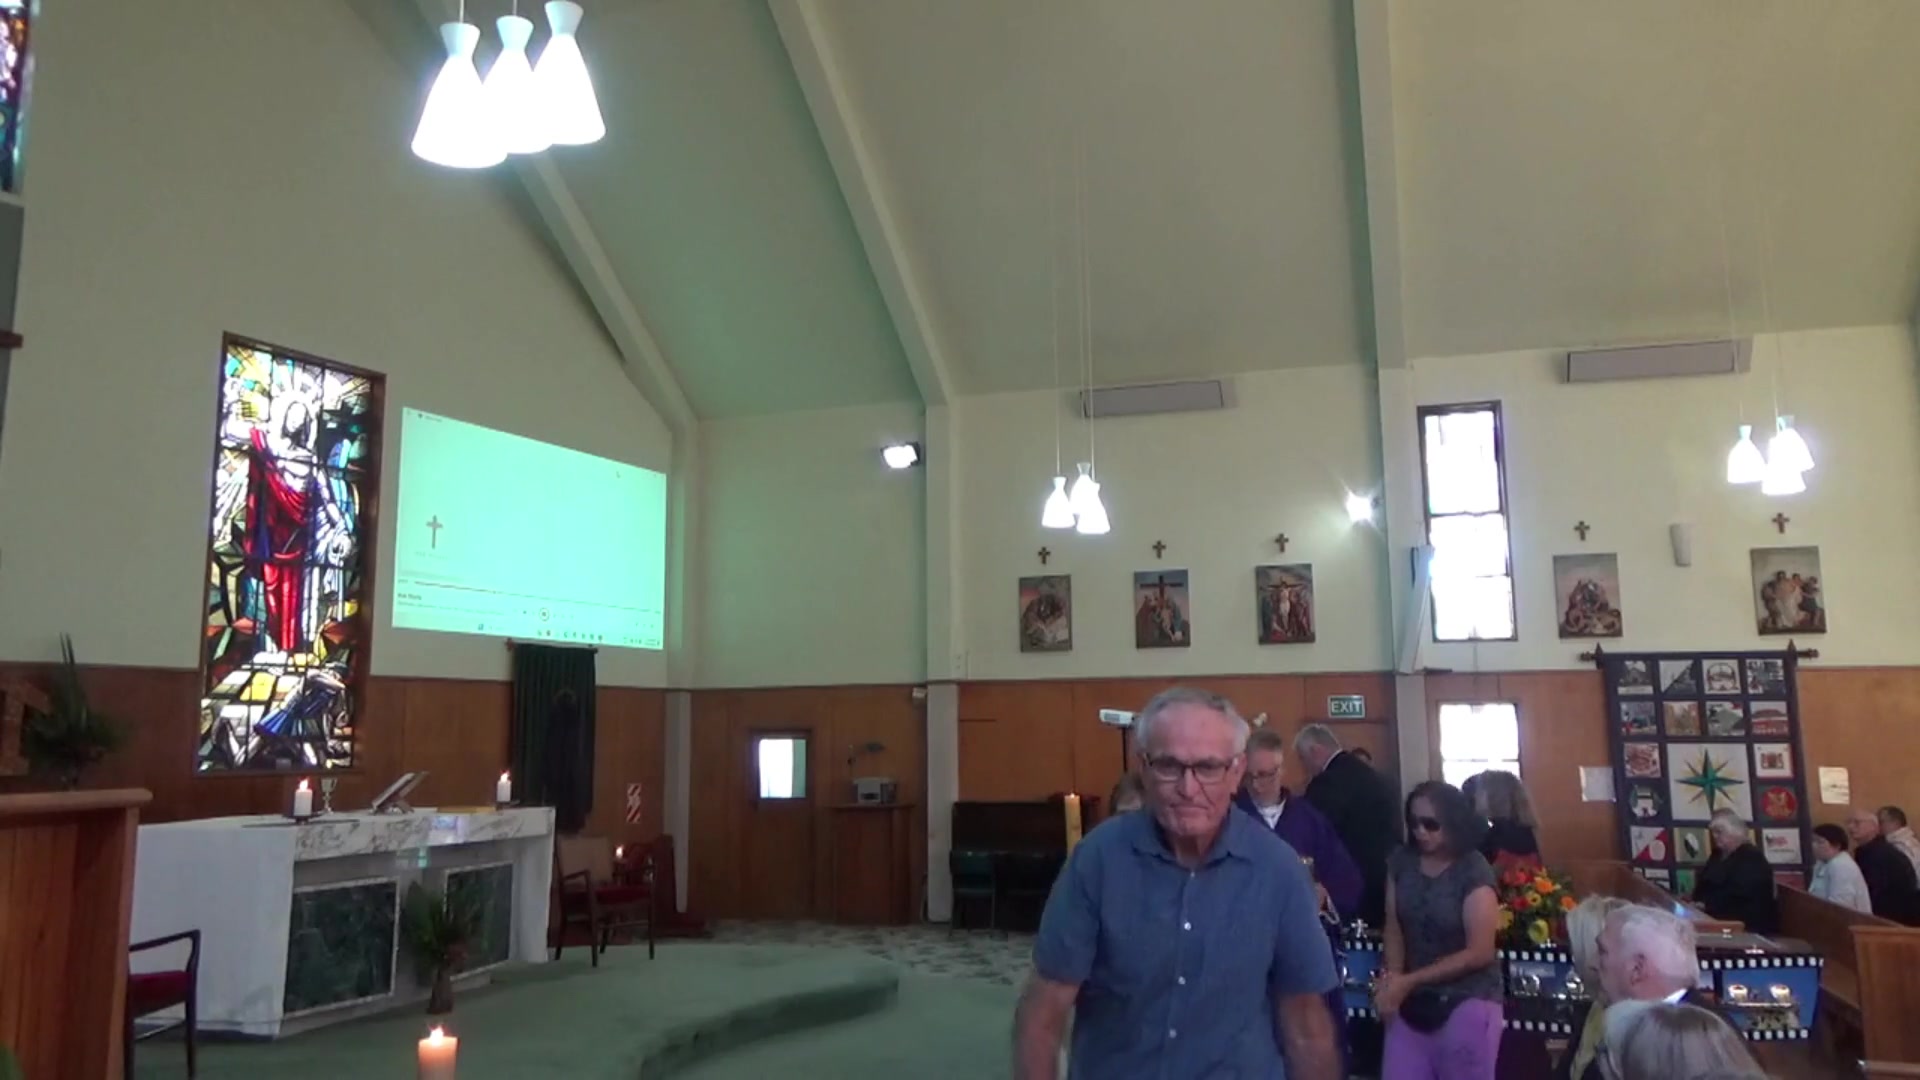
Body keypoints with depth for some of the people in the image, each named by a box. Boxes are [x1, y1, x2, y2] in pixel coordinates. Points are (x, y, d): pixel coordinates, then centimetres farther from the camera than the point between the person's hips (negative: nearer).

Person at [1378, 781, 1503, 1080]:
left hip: (1467, 1002, -4)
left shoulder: (1474, 872, -12)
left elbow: (1479, 953, -15)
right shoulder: (1401, 863, 2)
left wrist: (1409, 980, -16)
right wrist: (1392, 978, -17)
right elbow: (1394, 928, 3)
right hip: (1412, 1002, 4)